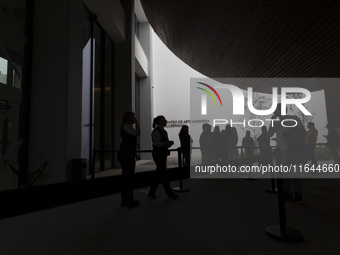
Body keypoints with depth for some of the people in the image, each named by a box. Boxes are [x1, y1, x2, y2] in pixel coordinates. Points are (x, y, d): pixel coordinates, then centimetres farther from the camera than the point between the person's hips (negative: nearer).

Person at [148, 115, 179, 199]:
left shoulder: (164, 131, 16)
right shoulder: (156, 131, -12)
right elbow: (156, 143, -22)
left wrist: (169, 143, 2)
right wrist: (166, 143, -29)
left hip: (163, 154, 9)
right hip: (158, 154, -9)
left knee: (159, 174, 11)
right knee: (163, 174, -4)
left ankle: (151, 192, 20)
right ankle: (169, 193, 3)